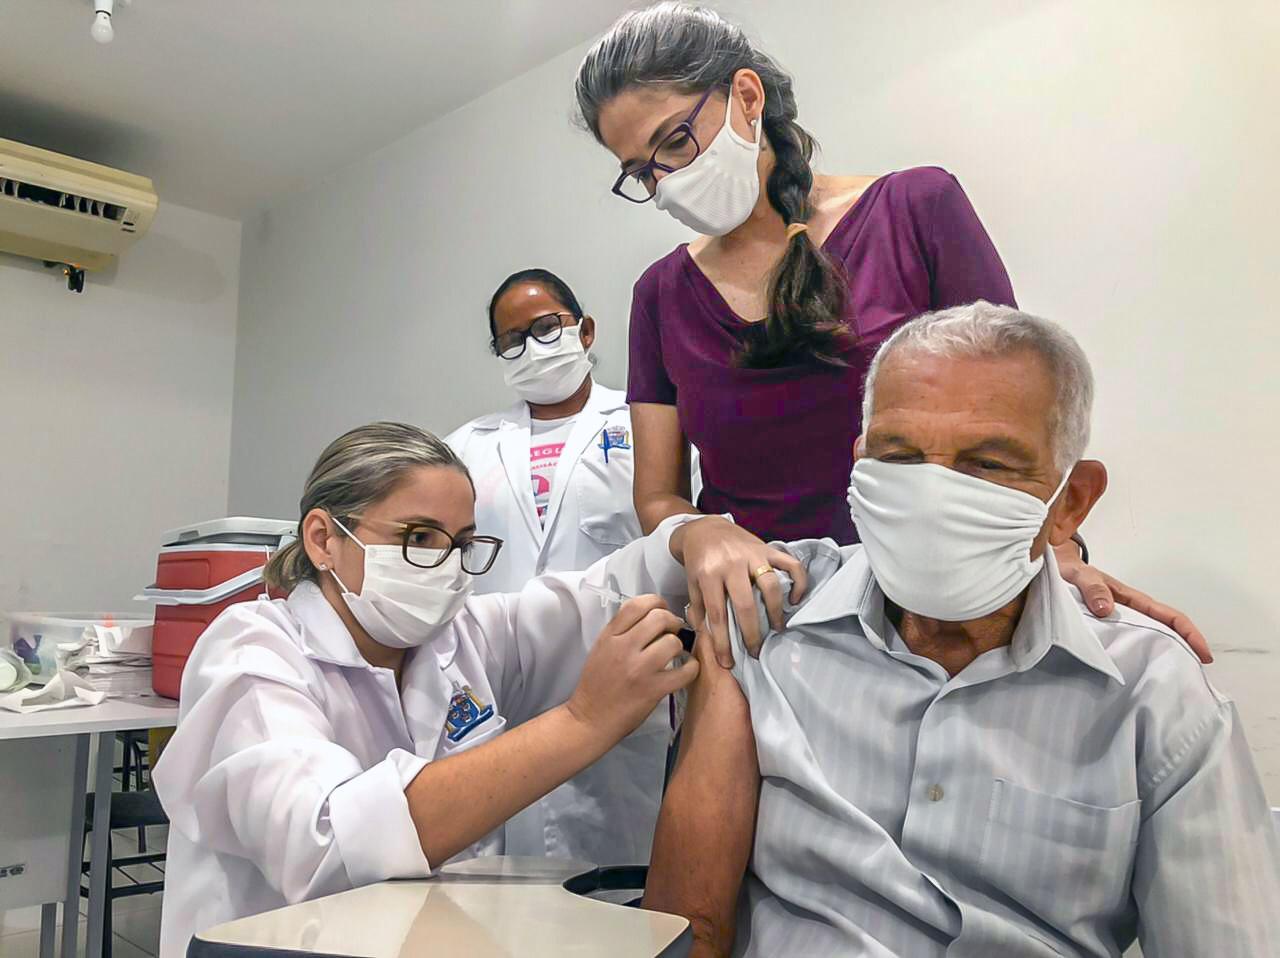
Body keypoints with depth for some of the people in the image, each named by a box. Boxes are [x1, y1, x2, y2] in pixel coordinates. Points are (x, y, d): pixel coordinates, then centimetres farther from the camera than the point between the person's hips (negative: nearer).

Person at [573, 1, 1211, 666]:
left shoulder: (916, 211, -1)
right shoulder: (663, 294, 7)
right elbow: (657, 498, 7)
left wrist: (1058, 552, -18)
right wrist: (706, 539, -16)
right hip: (744, 629, 2)